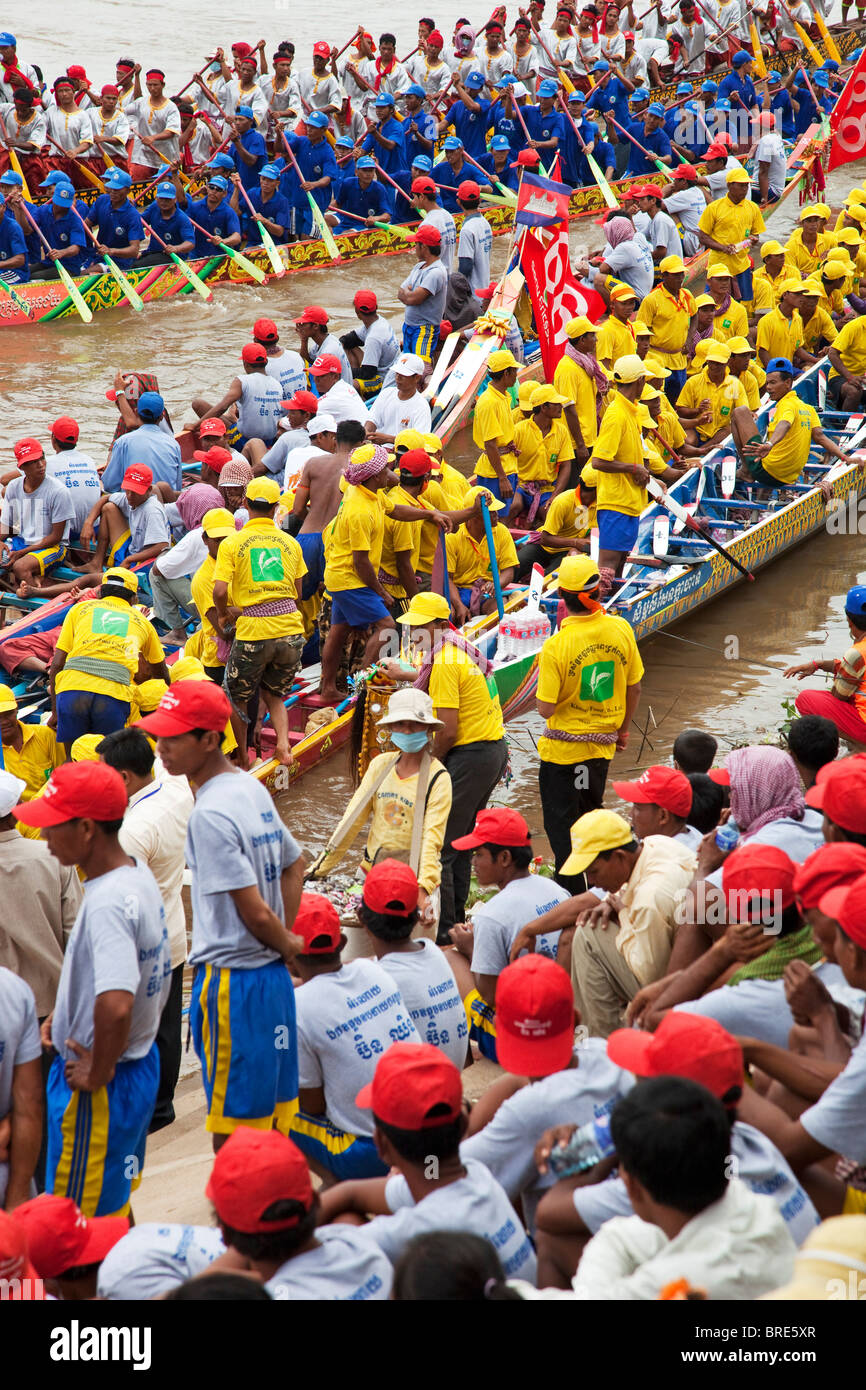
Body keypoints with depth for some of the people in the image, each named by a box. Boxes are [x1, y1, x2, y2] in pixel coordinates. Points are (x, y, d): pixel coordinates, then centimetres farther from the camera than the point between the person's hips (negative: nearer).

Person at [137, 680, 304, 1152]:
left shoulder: (210, 815, -21)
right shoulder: (251, 788, 8)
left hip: (231, 979, -9)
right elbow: (293, 864, 21)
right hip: (273, 974, 9)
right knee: (274, 1124, 17)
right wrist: (286, 940, 14)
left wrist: (286, 946, -2)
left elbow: (255, 911, -22)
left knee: (232, 1144, -2)